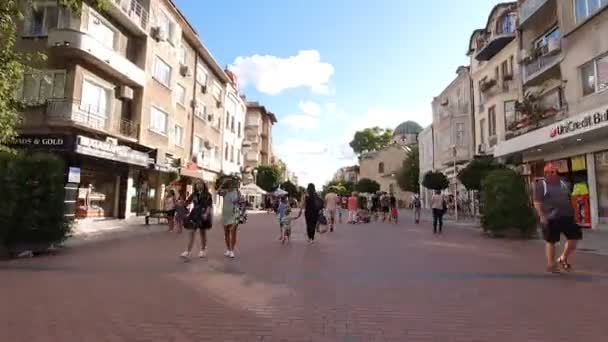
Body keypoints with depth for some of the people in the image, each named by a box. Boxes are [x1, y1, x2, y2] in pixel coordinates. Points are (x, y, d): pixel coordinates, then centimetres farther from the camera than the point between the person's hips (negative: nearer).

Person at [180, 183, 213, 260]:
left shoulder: (207, 195, -2)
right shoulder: (194, 194, 10)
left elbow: (209, 205, -9)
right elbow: (187, 202, 10)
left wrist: (206, 213, -23)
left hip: (203, 215, -3)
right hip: (195, 215, 3)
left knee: (203, 232, 9)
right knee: (192, 232, -5)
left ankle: (203, 250, 24)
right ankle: (187, 252, -8)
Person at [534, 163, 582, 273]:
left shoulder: (563, 183, 14)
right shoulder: (540, 185, -7)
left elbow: (568, 199, 22)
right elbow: (537, 202, -12)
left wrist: (572, 212, 17)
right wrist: (542, 216, -19)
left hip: (566, 216, 7)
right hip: (550, 218, -6)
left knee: (574, 237, 6)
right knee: (550, 241, 2)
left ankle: (563, 258, 24)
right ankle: (551, 264, 13)